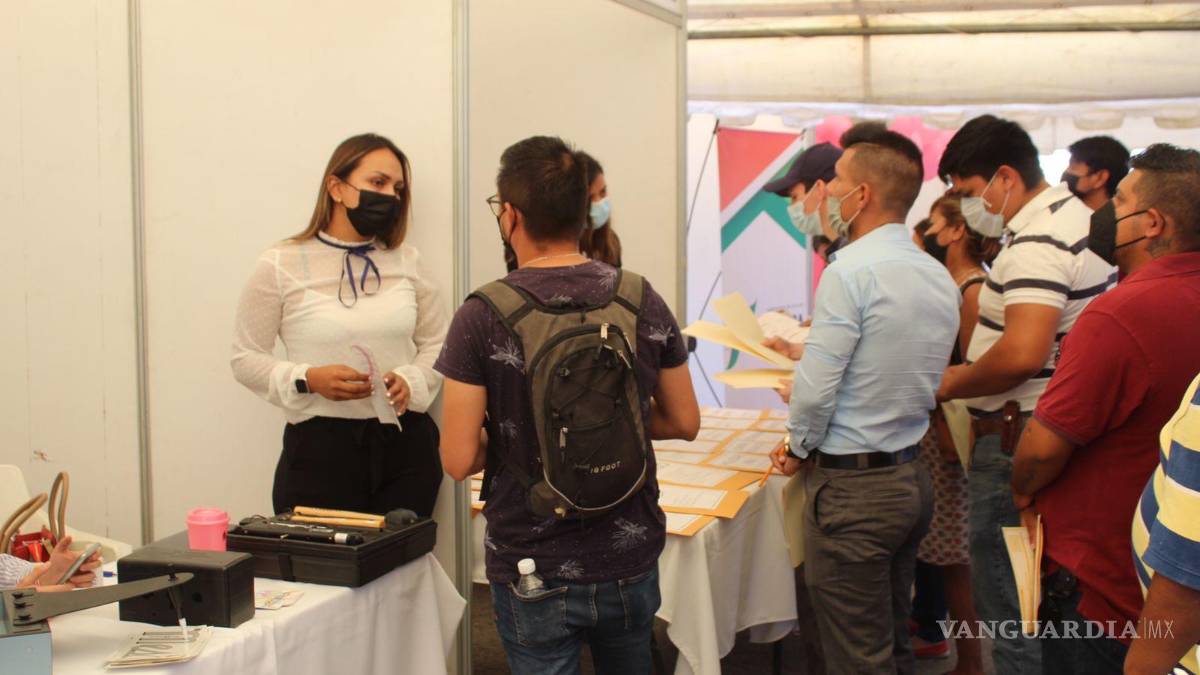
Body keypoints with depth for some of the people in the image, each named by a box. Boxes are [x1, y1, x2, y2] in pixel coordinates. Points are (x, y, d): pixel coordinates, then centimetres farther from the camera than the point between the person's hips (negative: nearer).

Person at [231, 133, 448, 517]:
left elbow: (438, 343, 12)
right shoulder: (280, 266, -1)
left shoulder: (407, 262, 8)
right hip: (319, 446, -3)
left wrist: (411, 381, -8)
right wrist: (309, 380, -15)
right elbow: (247, 357, 1)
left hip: (405, 443, 3)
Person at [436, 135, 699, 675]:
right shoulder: (643, 301, -5)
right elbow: (684, 423, 3)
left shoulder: (482, 317, -15)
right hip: (630, 561, 4)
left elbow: (459, 461, -15)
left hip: (533, 573, -3)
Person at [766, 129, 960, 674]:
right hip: (912, 478, 8)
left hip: (853, 486, -8)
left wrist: (799, 449, -1)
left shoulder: (851, 271, -18)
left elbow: (816, 391, -19)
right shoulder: (940, 277, 7)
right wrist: (806, 353, 23)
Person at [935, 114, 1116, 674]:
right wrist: (969, 373, 14)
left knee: (1004, 598, 0)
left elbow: (1023, 352, -32)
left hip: (1017, 441, -11)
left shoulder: (1037, 243, -20)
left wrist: (952, 384, -15)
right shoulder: (1073, 216, 13)